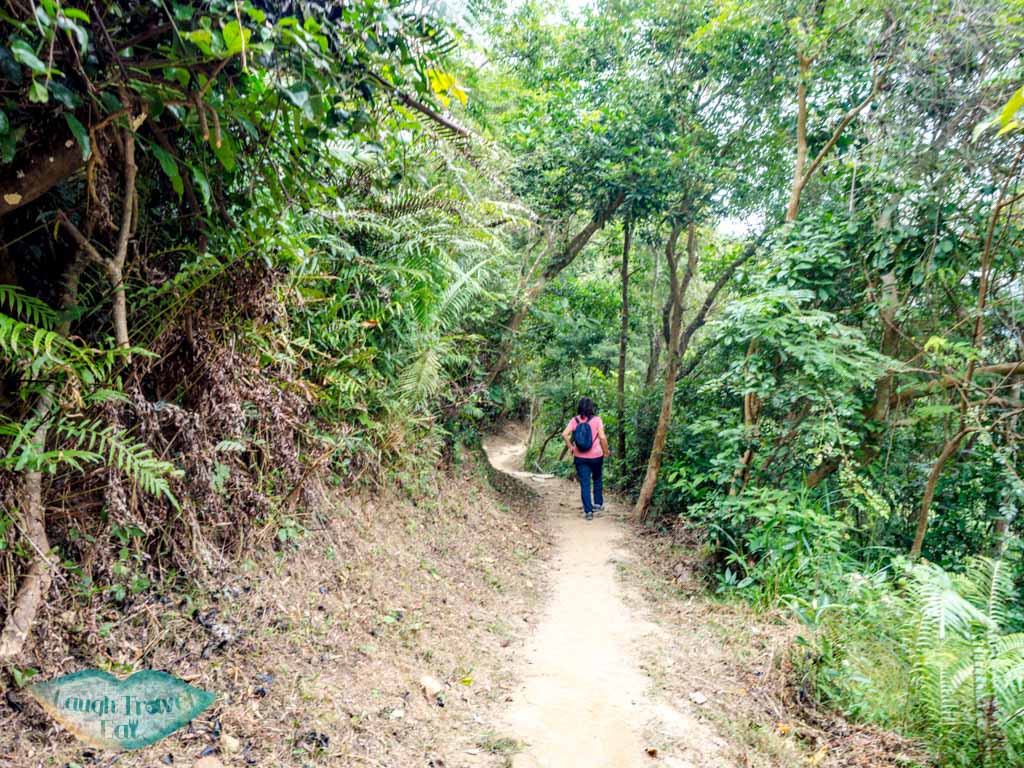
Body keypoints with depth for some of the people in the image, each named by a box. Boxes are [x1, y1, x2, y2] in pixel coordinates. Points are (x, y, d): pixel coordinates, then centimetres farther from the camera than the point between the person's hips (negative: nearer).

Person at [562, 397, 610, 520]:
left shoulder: (574, 420, -3)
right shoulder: (596, 420, -9)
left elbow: (564, 435, -13)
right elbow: (602, 437, -16)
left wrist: (571, 447, 0)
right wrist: (606, 451, -2)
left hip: (580, 457, 1)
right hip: (596, 456, -1)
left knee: (584, 483, 5)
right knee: (597, 479, 24)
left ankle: (588, 511, 3)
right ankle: (598, 503, 29)